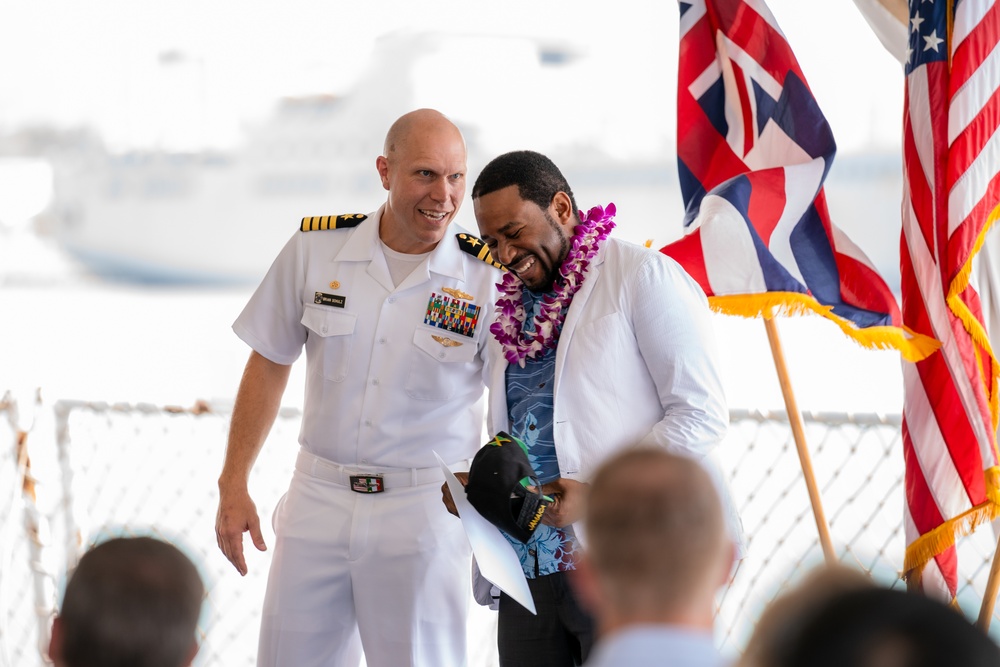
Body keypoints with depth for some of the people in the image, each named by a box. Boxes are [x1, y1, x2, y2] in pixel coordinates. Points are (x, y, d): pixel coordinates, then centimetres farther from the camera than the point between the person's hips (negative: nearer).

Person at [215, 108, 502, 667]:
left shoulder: (488, 276, -7)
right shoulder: (316, 248, -1)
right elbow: (269, 365, 9)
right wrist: (233, 486, 6)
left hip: (424, 510, -2)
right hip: (318, 498, 2)